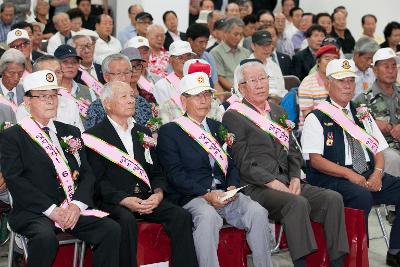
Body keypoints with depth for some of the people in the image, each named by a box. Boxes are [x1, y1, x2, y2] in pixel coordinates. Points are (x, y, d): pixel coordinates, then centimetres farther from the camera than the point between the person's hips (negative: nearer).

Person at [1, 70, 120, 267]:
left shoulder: (71, 132, 20)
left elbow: (87, 174, 12)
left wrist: (77, 205, -8)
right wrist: (51, 209, -17)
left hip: (74, 209, 4)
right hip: (34, 211, -4)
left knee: (111, 229, -20)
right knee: (46, 237, -35)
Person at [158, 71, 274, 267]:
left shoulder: (217, 127, 23)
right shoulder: (169, 131, 4)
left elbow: (232, 164, 19)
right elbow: (175, 174, -6)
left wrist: (232, 186, -3)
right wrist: (206, 194, -17)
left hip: (224, 193, 5)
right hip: (191, 197, -5)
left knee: (257, 212, -22)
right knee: (207, 216, -37)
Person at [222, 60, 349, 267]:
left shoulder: (278, 111, 23)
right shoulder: (233, 117, -1)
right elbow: (243, 163, -8)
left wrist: (295, 178, 2)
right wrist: (272, 182, -16)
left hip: (288, 182, 7)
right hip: (257, 188, -7)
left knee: (333, 198, -15)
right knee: (298, 203, -34)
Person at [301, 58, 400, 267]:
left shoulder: (363, 115, 21)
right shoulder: (317, 118, 1)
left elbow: (378, 150, 18)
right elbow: (315, 159, -9)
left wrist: (377, 172, -5)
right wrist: (349, 174, -18)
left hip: (368, 176, 6)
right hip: (332, 180, -6)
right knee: (362, 196, -35)